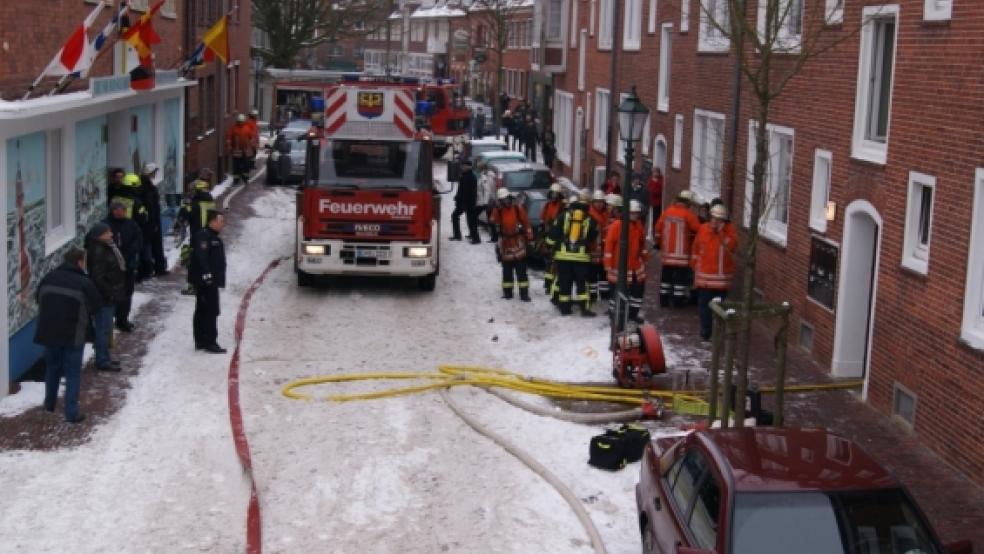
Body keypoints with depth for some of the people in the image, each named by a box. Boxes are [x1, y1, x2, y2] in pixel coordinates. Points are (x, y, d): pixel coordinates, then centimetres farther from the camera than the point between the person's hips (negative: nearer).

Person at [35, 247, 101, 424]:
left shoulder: (49, 277, 2)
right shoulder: (84, 283, -13)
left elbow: (39, 299, 13)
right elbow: (96, 306, -5)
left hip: (49, 332, 5)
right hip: (73, 335, -5)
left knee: (52, 368, 24)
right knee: (73, 374, 3)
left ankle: (49, 403, 37)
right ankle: (72, 412, -1)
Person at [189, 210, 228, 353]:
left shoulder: (213, 237, 19)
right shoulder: (203, 237, -15)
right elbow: (200, 257, -26)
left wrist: (218, 278, 28)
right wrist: (206, 274, -30)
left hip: (210, 281, 11)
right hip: (206, 281, -11)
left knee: (202, 311, 13)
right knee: (211, 311, -9)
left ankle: (201, 341, 19)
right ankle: (210, 342, -8)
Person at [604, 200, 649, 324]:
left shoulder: (639, 225, 6)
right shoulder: (616, 225, -16)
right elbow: (609, 244, -15)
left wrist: (644, 257, 21)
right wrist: (608, 264, -16)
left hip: (635, 265, 7)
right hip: (619, 266, -7)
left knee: (639, 287, 12)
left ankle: (633, 313, 27)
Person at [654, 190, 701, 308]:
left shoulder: (667, 212, 4)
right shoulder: (688, 215, -12)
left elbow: (658, 228, 9)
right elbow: (698, 229, -12)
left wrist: (658, 242, 21)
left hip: (667, 251, 5)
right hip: (681, 252, -5)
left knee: (666, 274, 14)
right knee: (681, 275, 3)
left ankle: (664, 299, 18)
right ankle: (678, 300, 3)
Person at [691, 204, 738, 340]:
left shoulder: (729, 229, -2)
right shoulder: (703, 229, 2)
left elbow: (733, 247, -16)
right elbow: (696, 248, 12)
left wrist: (722, 234, -22)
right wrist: (695, 265, 13)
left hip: (722, 275, -1)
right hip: (705, 274, 1)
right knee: (704, 303, 4)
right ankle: (705, 330, 14)